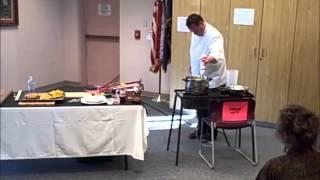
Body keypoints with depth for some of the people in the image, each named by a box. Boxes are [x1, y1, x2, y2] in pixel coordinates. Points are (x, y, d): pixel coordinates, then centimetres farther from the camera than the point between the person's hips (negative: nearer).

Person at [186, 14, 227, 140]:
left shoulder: (214, 35, -23)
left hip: (213, 78, -8)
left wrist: (210, 58, -60)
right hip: (199, 76, 8)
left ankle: (211, 132, 17)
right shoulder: (196, 33, 4)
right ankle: (201, 130, 29)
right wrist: (192, 64, 22)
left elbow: (217, 53, -40)